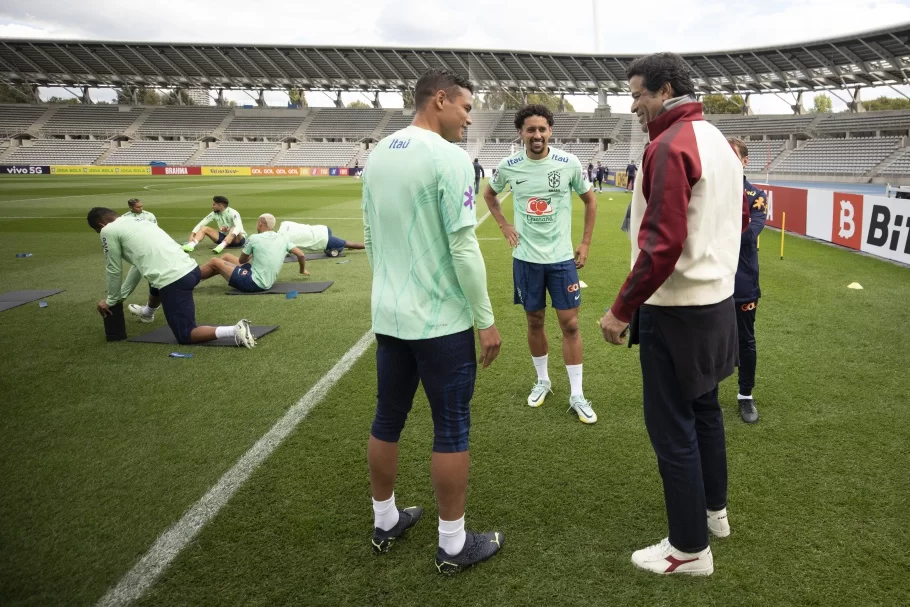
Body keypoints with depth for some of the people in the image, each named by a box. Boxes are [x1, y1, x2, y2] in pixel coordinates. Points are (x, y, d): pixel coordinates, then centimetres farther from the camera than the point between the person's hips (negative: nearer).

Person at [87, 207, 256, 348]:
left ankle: (235, 331, -21)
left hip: (174, 281, -9)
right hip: (190, 269, 9)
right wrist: (121, 295, 35)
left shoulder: (109, 231, 3)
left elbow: (114, 270, 10)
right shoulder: (140, 223, 27)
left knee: (185, 336, -1)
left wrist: (111, 300, 24)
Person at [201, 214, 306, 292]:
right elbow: (301, 255, 3)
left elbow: (241, 260, 4)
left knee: (214, 262, 6)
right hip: (265, 283, 7)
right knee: (226, 256, 21)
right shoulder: (283, 238, 1)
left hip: (253, 284, -7)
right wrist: (303, 270, 22)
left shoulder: (254, 238, -12)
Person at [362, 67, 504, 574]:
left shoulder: (378, 155, 8)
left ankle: (385, 522, 34)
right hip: (443, 321, -7)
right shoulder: (449, 157, -15)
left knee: (388, 421, 17)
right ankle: (454, 546, 18)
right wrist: (486, 320, -11)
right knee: (452, 430, 5)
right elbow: (463, 247, -18)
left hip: (389, 317, 7)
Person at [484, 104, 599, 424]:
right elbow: (489, 194, 16)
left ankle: (577, 395, 12)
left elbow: (590, 200, 7)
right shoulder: (508, 166, -5)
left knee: (570, 324, 1)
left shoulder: (569, 163, -7)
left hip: (561, 256, -1)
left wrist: (585, 243, 4)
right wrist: (504, 225, 4)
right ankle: (542, 381, 32)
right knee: (535, 322, 11)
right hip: (526, 258, 1)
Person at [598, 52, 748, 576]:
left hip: (676, 311, -10)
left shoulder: (670, 146, -19)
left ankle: (690, 548, 14)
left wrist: (622, 310, -20)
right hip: (717, 300, 10)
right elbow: (740, 220, 19)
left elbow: (662, 245, -26)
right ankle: (714, 510, 39)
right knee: (704, 409, 22)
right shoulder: (720, 141, 11)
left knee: (673, 429, 1)